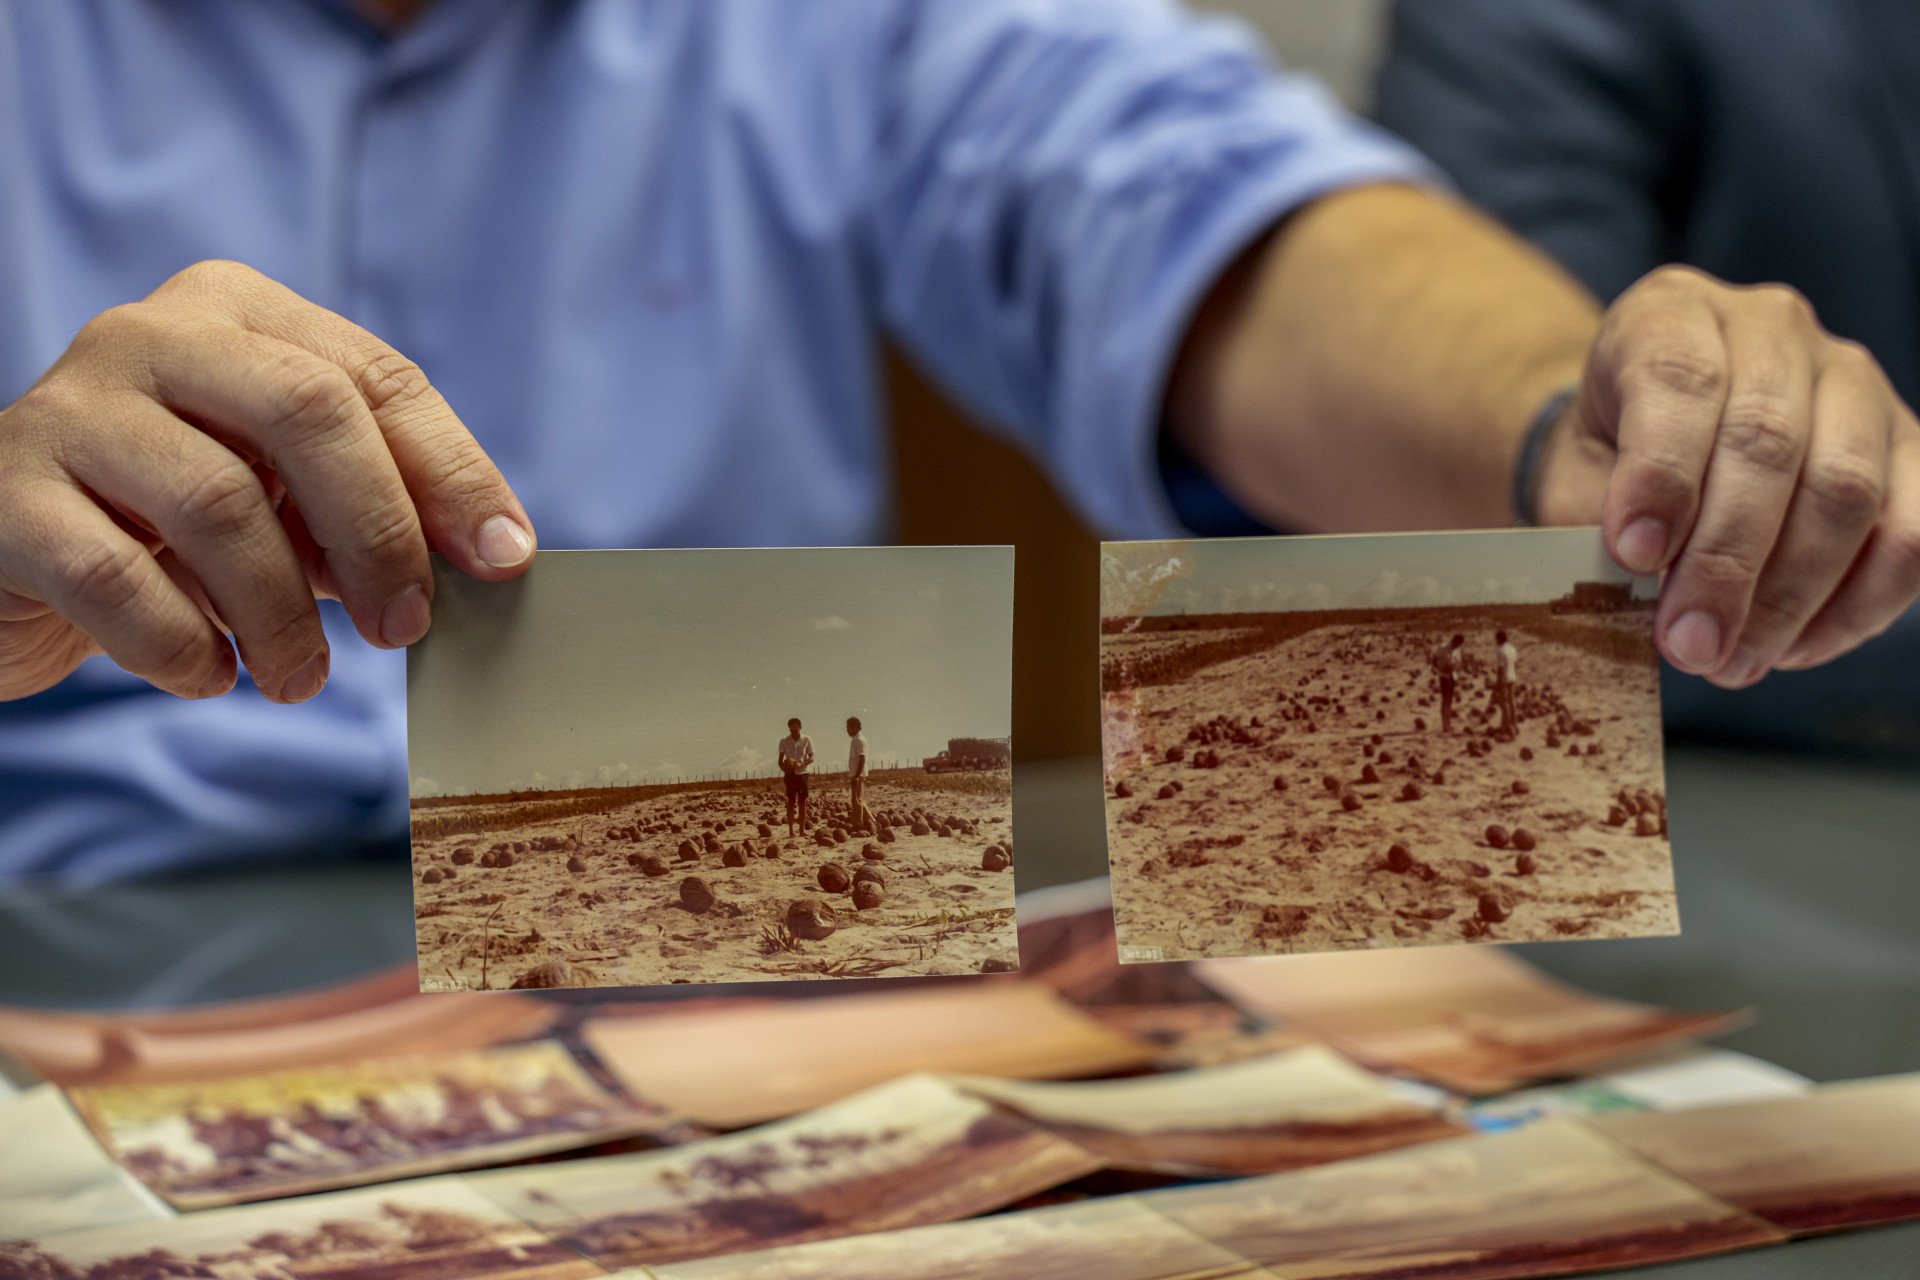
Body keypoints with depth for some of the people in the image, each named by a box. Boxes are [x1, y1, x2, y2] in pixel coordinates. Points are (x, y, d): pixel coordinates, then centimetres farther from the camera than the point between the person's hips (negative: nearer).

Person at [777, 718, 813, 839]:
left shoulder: (807, 740, 2)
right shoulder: (784, 741, 3)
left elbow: (811, 758, 1)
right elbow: (780, 760, 6)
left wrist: (801, 764, -17)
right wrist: (784, 768, -14)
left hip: (802, 773, 0)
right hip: (790, 774, 0)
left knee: (802, 802, 2)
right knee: (791, 802, -2)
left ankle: (802, 829, 6)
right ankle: (791, 830, -2)